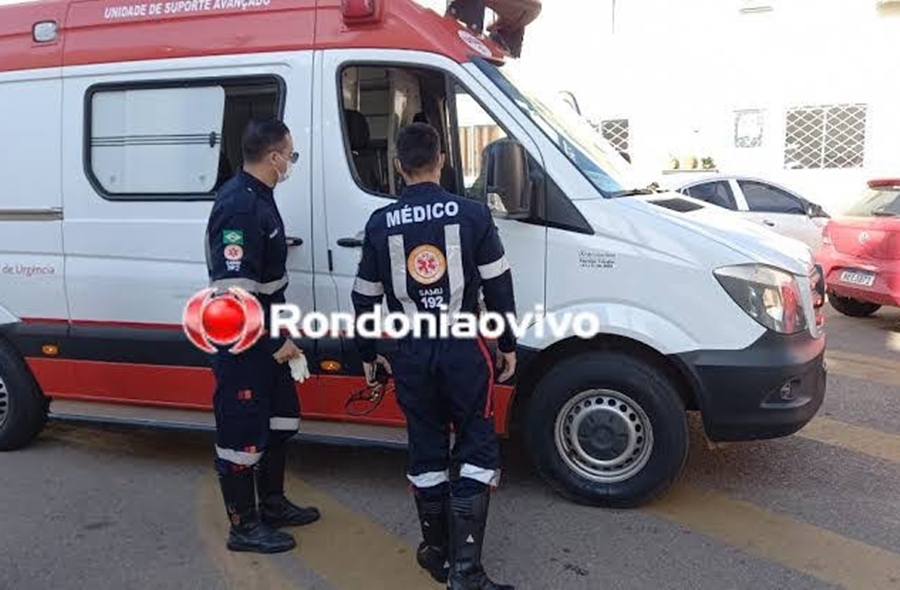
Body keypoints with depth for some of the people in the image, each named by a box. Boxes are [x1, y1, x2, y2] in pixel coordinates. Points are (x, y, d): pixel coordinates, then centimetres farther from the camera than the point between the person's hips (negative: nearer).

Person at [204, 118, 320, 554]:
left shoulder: (256, 196, 9)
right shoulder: (240, 207, -23)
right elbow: (233, 291, -28)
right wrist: (273, 343, -20)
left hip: (264, 337, 10)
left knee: (280, 419, 20)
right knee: (242, 432, 3)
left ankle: (272, 504, 37)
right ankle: (244, 526, 18)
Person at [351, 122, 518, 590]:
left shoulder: (380, 224, 1)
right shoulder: (472, 213, -5)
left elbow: (365, 297, 6)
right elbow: (498, 286, -2)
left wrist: (368, 356, 19)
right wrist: (507, 345, 9)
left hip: (412, 354, 2)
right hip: (463, 349, -2)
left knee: (426, 451, 15)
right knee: (477, 450, 6)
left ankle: (436, 551, 26)